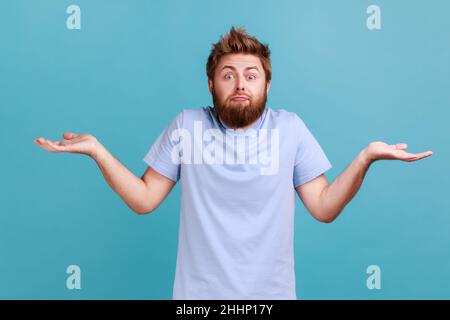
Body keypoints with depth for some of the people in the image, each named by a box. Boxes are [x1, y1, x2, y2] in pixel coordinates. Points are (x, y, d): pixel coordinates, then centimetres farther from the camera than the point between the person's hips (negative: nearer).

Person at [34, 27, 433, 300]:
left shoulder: (290, 127, -4)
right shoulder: (186, 126, -4)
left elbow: (324, 208, -4)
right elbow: (143, 200, -3)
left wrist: (365, 158, -18)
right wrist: (96, 149, -14)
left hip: (272, 292, 1)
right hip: (198, 291, 0)